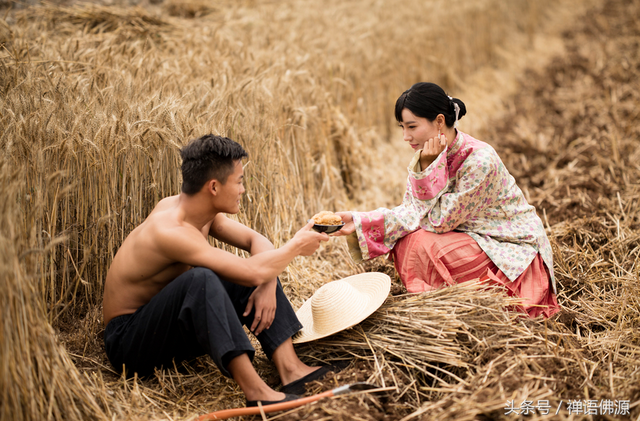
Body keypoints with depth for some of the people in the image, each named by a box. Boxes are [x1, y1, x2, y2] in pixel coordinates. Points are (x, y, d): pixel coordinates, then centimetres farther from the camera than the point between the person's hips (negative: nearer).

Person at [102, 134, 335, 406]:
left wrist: (268, 287, -14)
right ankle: (254, 391, -39)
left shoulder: (202, 210, -2)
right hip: (129, 341, -9)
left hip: (175, 327, 9)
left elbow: (255, 240, 5)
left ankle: (289, 369, -13)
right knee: (200, 278, -37)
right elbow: (252, 272, -34)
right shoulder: (170, 229, -30)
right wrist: (296, 247, -18)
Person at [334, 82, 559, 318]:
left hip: (514, 252, -7)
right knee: (404, 241, -15)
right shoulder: (431, 156, -4)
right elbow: (411, 212, -8)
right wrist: (358, 223, -18)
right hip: (472, 238, 7)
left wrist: (428, 168, -28)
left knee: (421, 244, -25)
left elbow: (439, 221, -23)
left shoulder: (480, 160, -27)